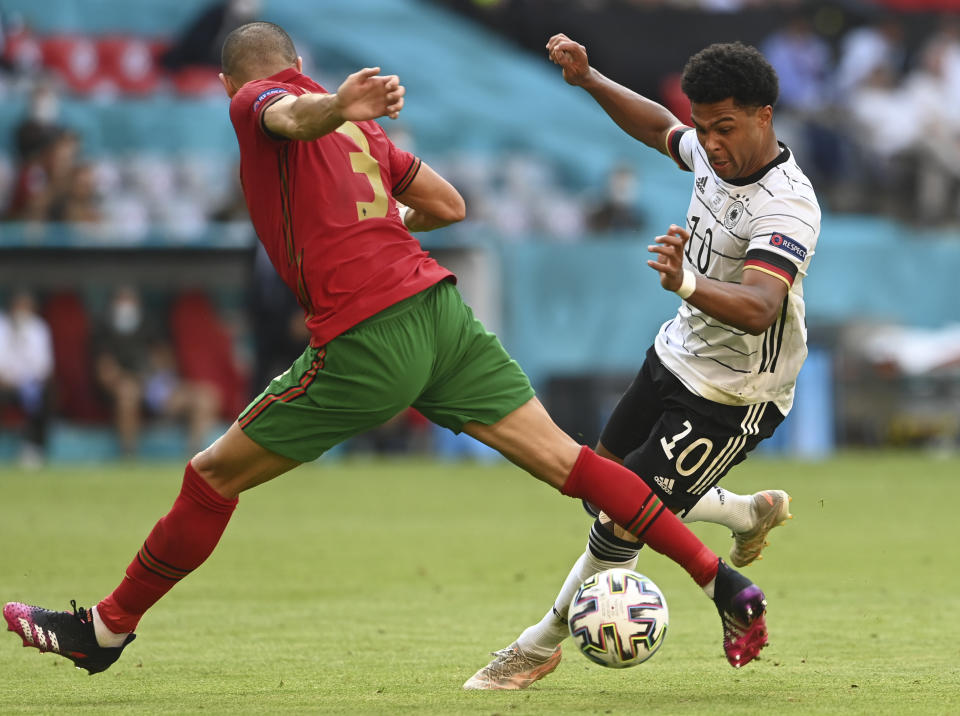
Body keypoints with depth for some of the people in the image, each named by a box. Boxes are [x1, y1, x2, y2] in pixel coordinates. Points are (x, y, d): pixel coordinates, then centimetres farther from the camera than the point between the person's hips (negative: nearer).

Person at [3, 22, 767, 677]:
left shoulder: (254, 99, 6)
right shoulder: (357, 129, 24)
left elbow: (293, 113, -20)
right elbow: (449, 204, 28)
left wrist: (339, 107, -43)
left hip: (363, 339, -6)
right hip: (439, 305, 6)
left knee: (214, 476, 7)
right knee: (562, 458, 4)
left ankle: (106, 630, 17)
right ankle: (723, 581, -3)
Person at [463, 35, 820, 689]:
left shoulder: (786, 207, -29)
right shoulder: (713, 154, -4)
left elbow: (758, 309, -45)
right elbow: (659, 127, 21)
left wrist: (689, 283, -63)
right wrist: (590, 80, 12)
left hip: (731, 399, -9)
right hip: (675, 359, 9)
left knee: (622, 521, -9)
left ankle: (541, 647, 12)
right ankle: (752, 514, 41)